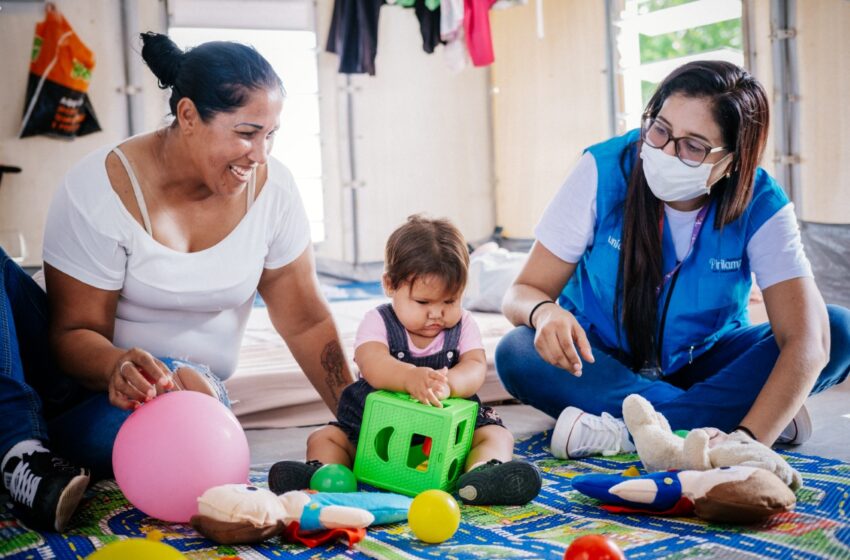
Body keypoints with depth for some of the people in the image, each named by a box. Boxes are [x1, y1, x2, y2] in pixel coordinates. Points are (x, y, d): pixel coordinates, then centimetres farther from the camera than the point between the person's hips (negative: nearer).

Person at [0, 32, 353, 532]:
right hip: (89, 372, -1)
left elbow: (306, 322, 0)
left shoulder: (272, 187, -7)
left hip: (179, 378, 1)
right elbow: (75, 332, -13)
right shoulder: (100, 188, -16)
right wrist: (118, 367, -37)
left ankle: (46, 445, -16)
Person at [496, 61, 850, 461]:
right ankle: (716, 412, -28)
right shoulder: (603, 171, -20)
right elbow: (522, 293, -17)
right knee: (515, 354, -30)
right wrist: (544, 312, -42)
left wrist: (747, 440, -45)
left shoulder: (761, 205, -19)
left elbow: (806, 340, -29)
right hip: (601, 362, 0)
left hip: (704, 363, 1)